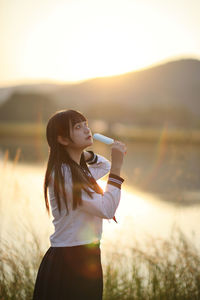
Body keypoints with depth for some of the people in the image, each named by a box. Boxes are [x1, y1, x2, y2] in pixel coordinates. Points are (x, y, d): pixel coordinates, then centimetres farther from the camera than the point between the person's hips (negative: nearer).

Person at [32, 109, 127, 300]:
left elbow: (105, 166, 30)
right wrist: (117, 167, -21)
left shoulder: (80, 170, 11)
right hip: (67, 263, -9)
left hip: (87, 259, 9)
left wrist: (83, 154, 10)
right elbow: (107, 209, -21)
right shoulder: (62, 174, -19)